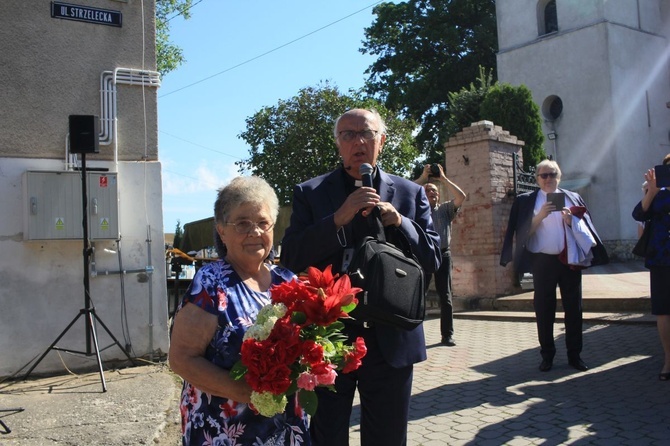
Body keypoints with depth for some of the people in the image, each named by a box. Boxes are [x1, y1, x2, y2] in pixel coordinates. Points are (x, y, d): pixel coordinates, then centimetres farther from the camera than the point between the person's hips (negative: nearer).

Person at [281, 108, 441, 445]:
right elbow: (290, 259, -7)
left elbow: (433, 259, 2)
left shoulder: (410, 194, 6)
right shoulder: (309, 193, 2)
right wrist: (337, 219, -19)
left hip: (391, 340, 1)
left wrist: (399, 222, -15)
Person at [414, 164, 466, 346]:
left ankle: (447, 335, 10)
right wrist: (423, 177, -6)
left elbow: (461, 197, -5)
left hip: (443, 255, 1)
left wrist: (443, 178, -3)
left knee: (446, 297, 4)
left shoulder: (446, 209, 10)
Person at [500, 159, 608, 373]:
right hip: (543, 261, -2)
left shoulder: (573, 198, 12)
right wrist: (539, 216, -18)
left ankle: (574, 355, 15)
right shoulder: (526, 200, 5)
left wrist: (572, 221, -11)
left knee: (573, 307, 5)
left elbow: (585, 227, 9)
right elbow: (523, 232, -4)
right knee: (544, 310, 2)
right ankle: (547, 355, 12)